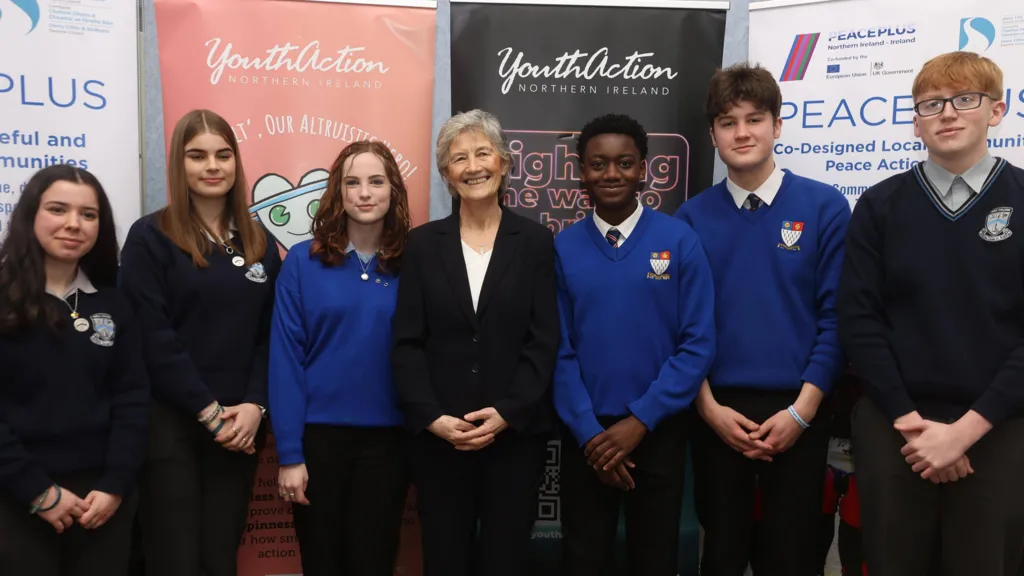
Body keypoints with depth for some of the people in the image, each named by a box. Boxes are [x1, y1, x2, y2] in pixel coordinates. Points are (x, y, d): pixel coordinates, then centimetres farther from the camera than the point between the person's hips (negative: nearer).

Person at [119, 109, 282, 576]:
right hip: (170, 421, -4)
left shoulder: (259, 241, 9)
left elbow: (271, 334, 7)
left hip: (240, 424, 4)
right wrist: (208, 411, -13)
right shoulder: (150, 237, -4)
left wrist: (254, 405, -7)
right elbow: (152, 339, -11)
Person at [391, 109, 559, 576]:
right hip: (439, 437, 1)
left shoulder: (535, 242, 2)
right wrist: (432, 418, -11)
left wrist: (506, 414, -12)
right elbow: (407, 343, 0)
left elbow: (544, 342, -3)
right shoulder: (423, 243, 4)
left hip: (515, 434, -1)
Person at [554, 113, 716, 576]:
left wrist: (639, 420, -13)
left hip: (658, 430, -1)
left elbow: (698, 345, -8)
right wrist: (589, 431, -9)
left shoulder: (679, 241, -6)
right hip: (586, 435, 1)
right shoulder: (563, 248, -1)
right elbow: (560, 349, -1)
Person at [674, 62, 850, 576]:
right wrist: (710, 407, -6)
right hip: (716, 412, 1)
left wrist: (802, 410, -10)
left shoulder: (824, 207, -2)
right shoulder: (692, 217, 2)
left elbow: (836, 316, -5)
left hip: (796, 412, -1)